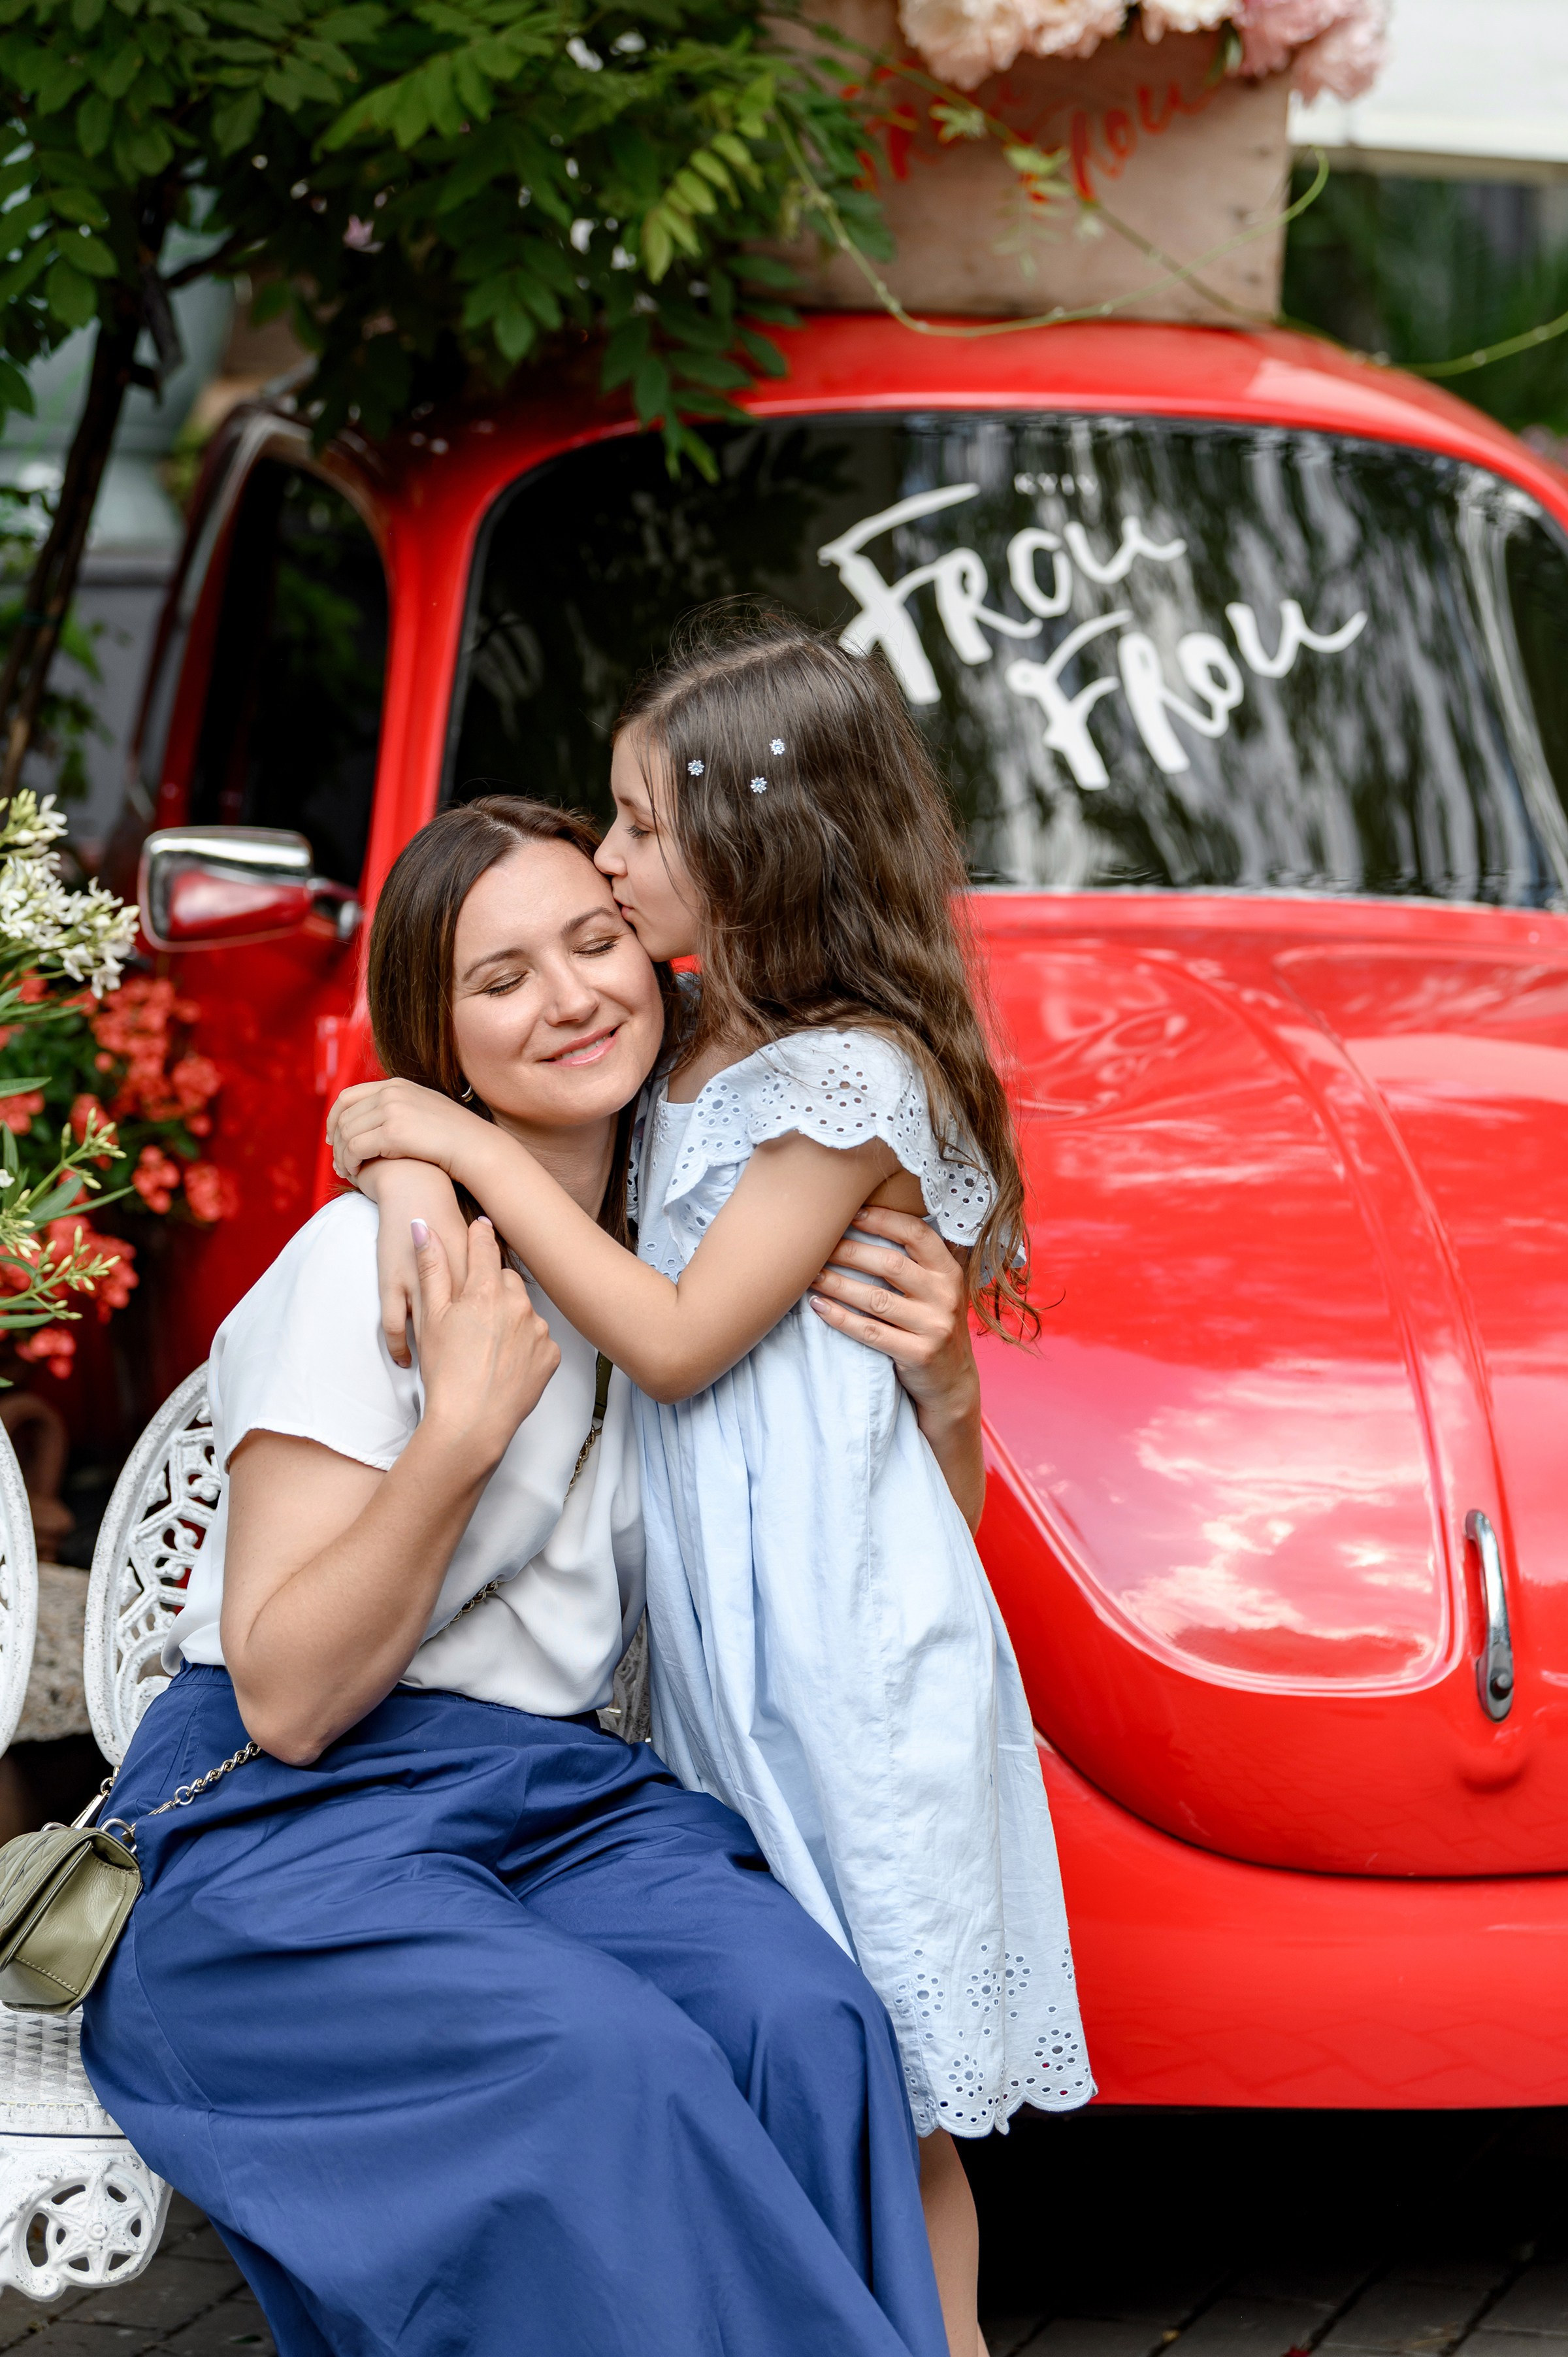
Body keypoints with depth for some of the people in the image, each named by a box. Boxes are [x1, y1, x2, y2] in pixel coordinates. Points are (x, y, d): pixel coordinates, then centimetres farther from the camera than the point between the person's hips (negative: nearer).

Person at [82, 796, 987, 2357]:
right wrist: (464, 1424, -22)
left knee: (806, 2021, -27)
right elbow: (283, 1698, -13)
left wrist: (936, 1366, -3)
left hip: (570, 1800, 5)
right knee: (607, 2062, -33)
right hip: (293, 1834, -5)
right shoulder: (371, 1262, -10)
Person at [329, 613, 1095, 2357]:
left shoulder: (853, 1078, -15)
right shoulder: (702, 1049, 11)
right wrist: (419, 1171, 0)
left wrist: (477, 1150, -14)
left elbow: (675, 1339, -17)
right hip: (720, 1621, 8)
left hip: (836, 1621, -8)